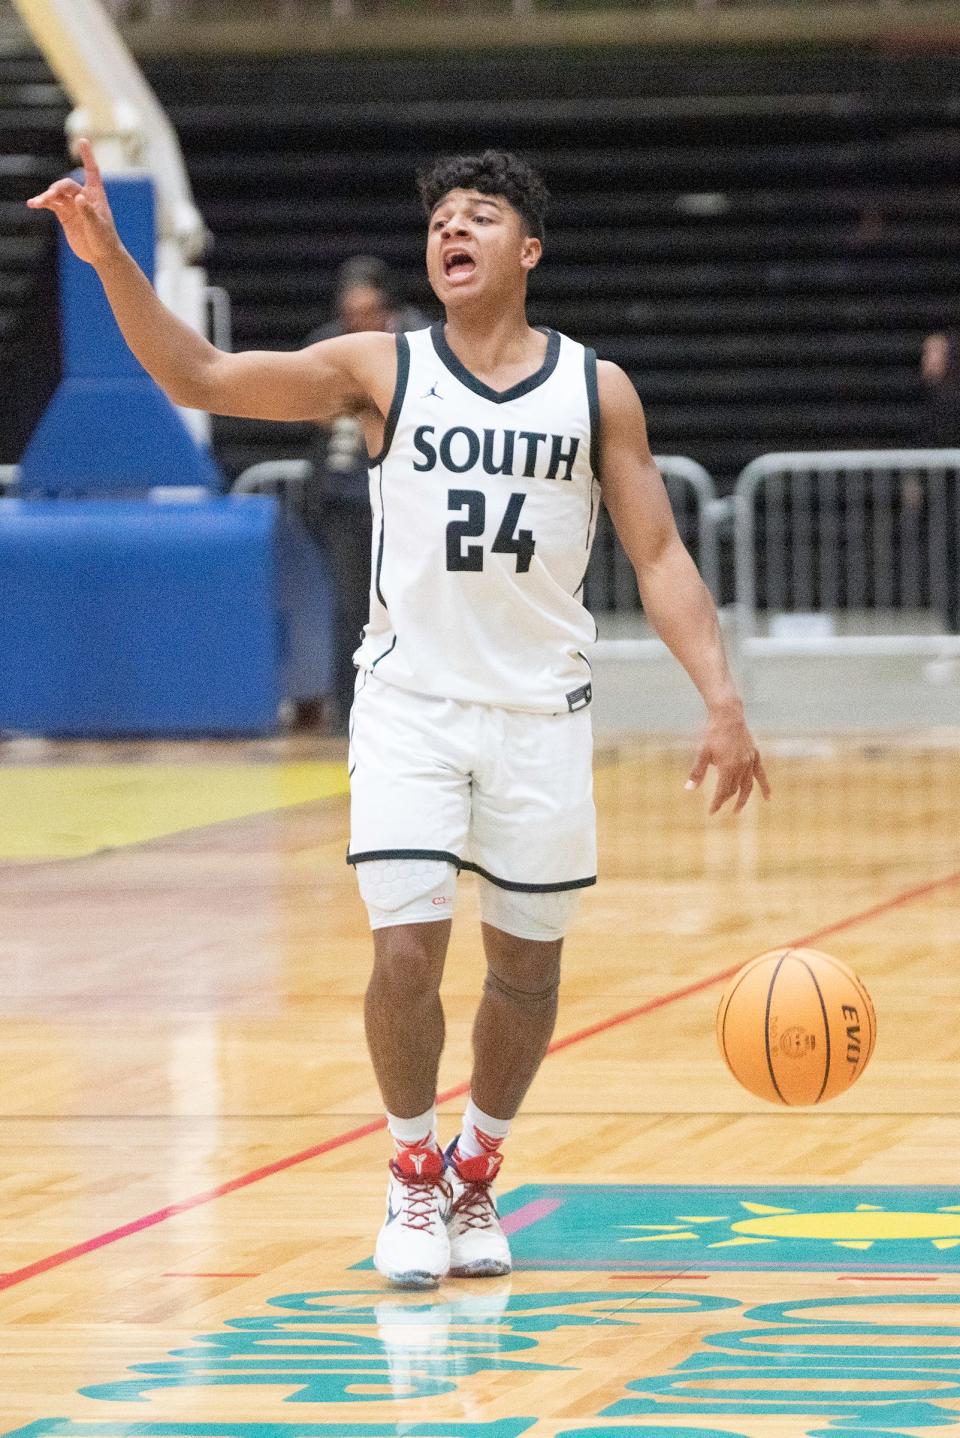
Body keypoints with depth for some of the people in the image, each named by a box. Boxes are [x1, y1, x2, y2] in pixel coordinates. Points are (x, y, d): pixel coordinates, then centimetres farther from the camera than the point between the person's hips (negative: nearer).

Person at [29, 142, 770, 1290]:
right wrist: (110, 259, -19)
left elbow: (659, 558, 3)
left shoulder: (598, 390, 3)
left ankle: (477, 1173, 30)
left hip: (540, 711, 1)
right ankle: (413, 1176, 11)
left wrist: (721, 700, -8)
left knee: (527, 966, 7)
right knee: (406, 949, -12)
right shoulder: (383, 370, 0)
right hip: (409, 704, -1)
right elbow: (198, 377, -6)